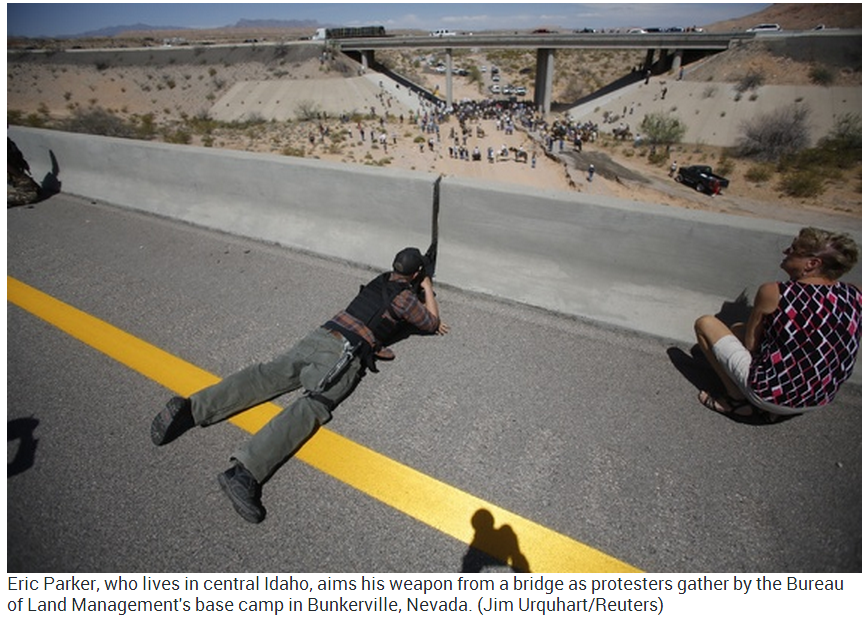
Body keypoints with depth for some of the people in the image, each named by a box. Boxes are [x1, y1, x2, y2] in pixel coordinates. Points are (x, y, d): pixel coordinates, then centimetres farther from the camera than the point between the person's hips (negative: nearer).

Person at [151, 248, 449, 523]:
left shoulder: (381, 280, 26)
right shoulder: (405, 296, 6)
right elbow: (432, 323, 21)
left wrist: (428, 319, 43)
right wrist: (428, 288, 34)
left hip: (320, 336, 7)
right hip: (344, 354, -7)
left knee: (263, 377, -1)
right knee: (311, 408, -22)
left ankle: (189, 408, -13)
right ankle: (244, 472, -39)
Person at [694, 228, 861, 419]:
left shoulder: (774, 293, -21)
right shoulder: (855, 296, -5)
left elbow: (750, 344, -11)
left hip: (772, 396, -7)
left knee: (705, 323, 2)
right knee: (738, 329, 23)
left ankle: (737, 399, 6)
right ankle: (769, 407, 17)